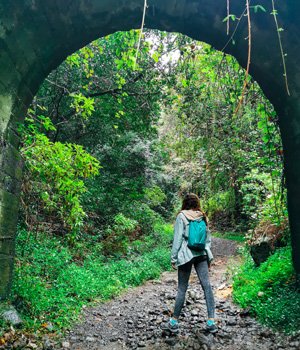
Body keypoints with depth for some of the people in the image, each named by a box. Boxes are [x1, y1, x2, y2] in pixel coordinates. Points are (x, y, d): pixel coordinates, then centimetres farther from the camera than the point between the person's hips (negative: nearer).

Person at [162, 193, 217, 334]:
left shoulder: (181, 217, -5)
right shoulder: (203, 217, 8)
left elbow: (177, 239, -8)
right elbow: (208, 237, 12)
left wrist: (173, 258, -2)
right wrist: (209, 257, 18)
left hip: (186, 255, -3)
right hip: (202, 254, 4)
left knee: (182, 289, 4)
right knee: (207, 286, 7)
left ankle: (174, 322, 16)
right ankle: (211, 322, 8)